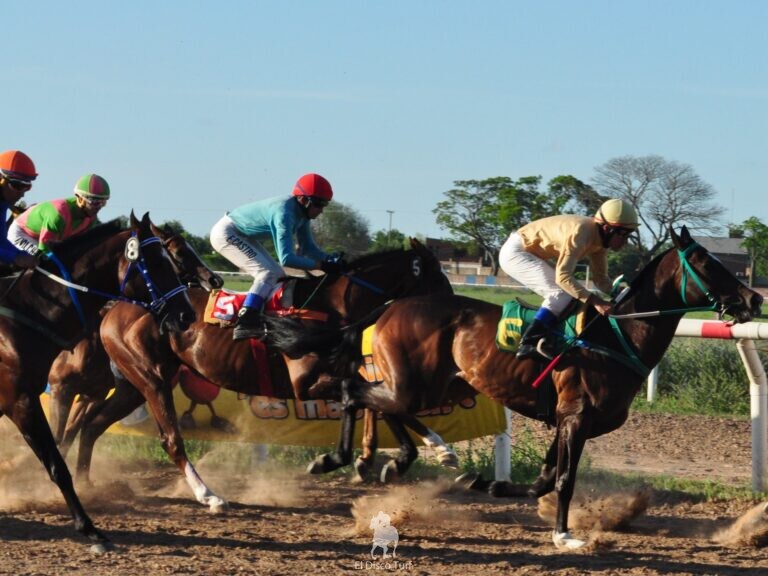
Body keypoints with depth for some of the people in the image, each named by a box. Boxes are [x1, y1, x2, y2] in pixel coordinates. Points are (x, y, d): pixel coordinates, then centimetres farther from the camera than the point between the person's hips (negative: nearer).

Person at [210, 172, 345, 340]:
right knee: (268, 273, -21)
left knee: (278, 276, 8)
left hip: (243, 237, 10)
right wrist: (322, 265, -36)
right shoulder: (284, 213, -32)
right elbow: (286, 258, -38)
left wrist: (331, 260, -13)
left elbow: (308, 248, 5)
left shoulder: (301, 213, -3)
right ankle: (244, 324, -30)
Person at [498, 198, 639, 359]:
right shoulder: (580, 233, -30)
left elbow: (601, 278, 6)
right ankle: (529, 344, -25)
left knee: (574, 292, 8)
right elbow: (563, 276, -34)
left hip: (533, 255, 10)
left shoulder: (600, 238, -2)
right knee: (562, 293, -21)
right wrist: (595, 301, -37)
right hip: (515, 253, -10)